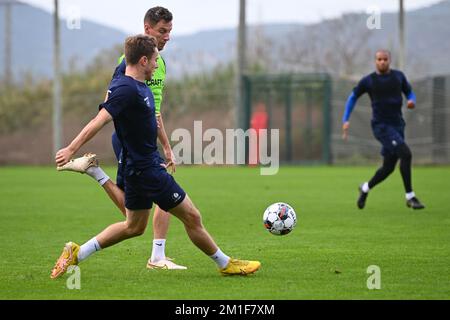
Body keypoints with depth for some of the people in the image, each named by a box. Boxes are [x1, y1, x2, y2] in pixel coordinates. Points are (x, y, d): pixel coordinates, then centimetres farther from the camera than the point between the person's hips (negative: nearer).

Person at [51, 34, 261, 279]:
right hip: (146, 170, -11)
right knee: (191, 217, 1)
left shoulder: (138, 87, 8)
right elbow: (99, 121, -28)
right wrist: (71, 150, -31)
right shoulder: (127, 89, -23)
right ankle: (225, 264, 15)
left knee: (134, 226, 19)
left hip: (139, 166, 11)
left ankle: (76, 253, 18)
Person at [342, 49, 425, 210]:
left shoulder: (398, 76, 8)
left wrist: (412, 101, -7)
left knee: (389, 167, 8)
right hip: (381, 126, -5)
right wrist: (345, 120, 4)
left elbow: (410, 93, 18)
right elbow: (353, 97, 11)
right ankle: (410, 197, -14)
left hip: (397, 125, 5)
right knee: (406, 154, -22)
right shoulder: (368, 81, 0)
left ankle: (365, 188, 35)